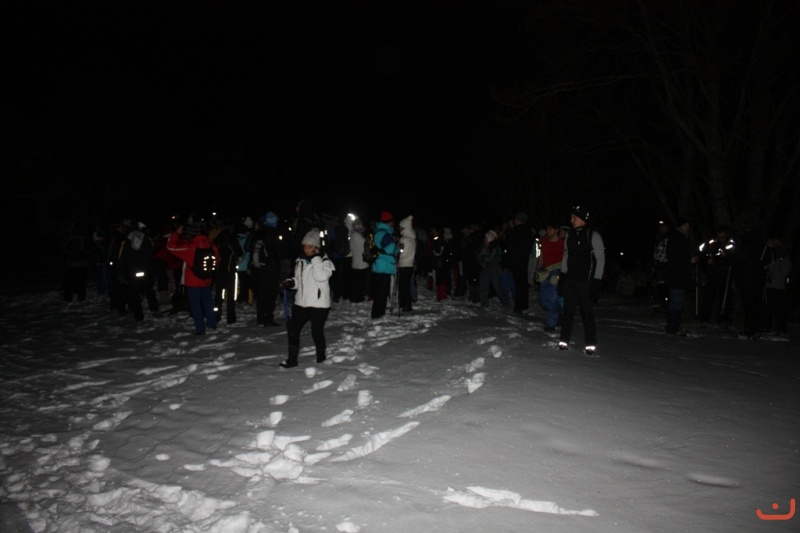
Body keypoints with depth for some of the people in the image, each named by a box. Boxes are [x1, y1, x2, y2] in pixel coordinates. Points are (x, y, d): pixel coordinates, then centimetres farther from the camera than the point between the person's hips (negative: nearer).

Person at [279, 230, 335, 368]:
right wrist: (290, 283, -2)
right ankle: (292, 359, 18)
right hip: (301, 302, 6)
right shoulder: (300, 261, 10)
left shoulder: (325, 261, -8)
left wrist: (316, 258, -22)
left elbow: (321, 277, -26)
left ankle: (321, 359, 21)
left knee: (317, 331, 1)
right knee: (293, 329, 5)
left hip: (319, 304, -6)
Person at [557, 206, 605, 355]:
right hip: (570, 279, 5)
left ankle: (591, 344, 6)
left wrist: (596, 281, -10)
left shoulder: (593, 236, -7)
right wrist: (562, 277, 12)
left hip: (586, 281, -5)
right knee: (568, 310, 5)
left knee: (587, 312, -2)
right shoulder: (569, 236, 8)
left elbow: (600, 259, -6)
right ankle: (564, 341, 11)